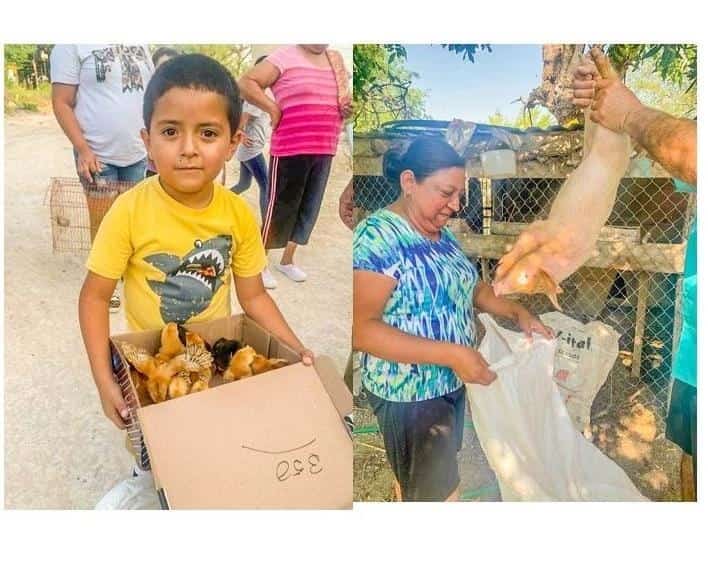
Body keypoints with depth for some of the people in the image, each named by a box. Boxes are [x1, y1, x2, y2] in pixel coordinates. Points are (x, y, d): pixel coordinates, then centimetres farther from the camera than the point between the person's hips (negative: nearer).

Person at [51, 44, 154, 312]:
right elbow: (62, 103, -9)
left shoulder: (140, 45, 8)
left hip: (137, 153, 5)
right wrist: (82, 149, -18)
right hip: (98, 155, -4)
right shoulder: (71, 46, -8)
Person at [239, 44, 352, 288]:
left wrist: (347, 107, 2)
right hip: (290, 150, -6)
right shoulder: (286, 56, -5)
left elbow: (344, 102, 24)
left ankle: (287, 260, 29)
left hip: (324, 151, 6)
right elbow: (245, 83, -9)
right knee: (279, 206, 0)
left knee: (309, 208, 13)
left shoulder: (335, 60, 13)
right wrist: (273, 108, -14)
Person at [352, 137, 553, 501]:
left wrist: (517, 312, 0)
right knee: (435, 491, 7)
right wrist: (451, 354, -31)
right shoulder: (377, 236, -23)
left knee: (439, 475, 25)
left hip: (451, 381, 8)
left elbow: (469, 286, 17)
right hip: (409, 393, -8)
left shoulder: (441, 233, 4)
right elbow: (360, 329, -29)